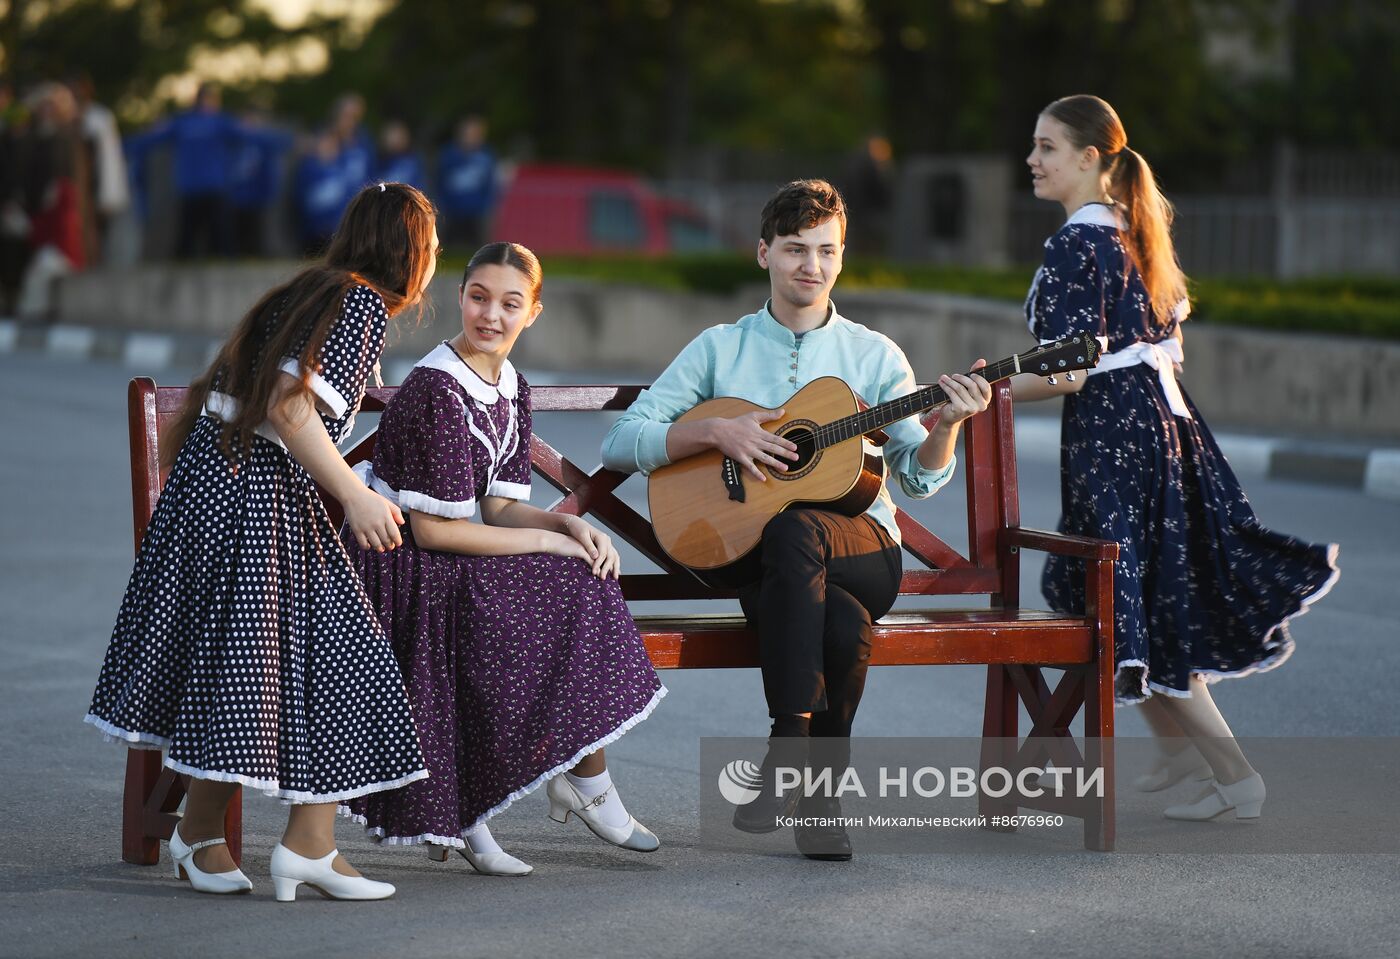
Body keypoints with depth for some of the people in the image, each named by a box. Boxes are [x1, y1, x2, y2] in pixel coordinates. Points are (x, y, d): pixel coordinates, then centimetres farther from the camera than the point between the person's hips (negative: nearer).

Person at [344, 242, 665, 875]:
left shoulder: (511, 390, 9)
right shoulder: (436, 390, -18)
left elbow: (498, 506, 9)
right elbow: (430, 529, -21)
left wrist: (571, 525, -10)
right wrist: (545, 542, -16)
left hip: (455, 563, 8)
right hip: (401, 567, -8)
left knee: (586, 579, -10)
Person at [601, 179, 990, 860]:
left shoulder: (875, 355, 10)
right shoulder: (720, 349, 8)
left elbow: (918, 478, 5)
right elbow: (620, 444, 3)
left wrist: (946, 425, -15)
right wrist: (716, 431, -11)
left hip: (863, 549, 1)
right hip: (745, 553, -1)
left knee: (794, 529, -38)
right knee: (843, 624, -37)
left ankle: (787, 762, -30)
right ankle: (817, 788, -24)